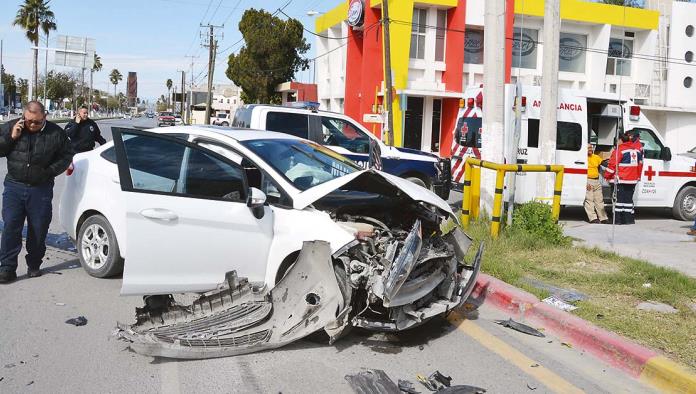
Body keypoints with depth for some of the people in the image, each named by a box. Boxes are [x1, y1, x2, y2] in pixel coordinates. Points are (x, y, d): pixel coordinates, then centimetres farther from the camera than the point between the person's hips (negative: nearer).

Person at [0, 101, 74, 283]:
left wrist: (50, 171, -6)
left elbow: (67, 155, 6)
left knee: (38, 229, 6)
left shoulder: (55, 133, -2)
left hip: (41, 189, 0)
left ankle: (34, 265, 21)